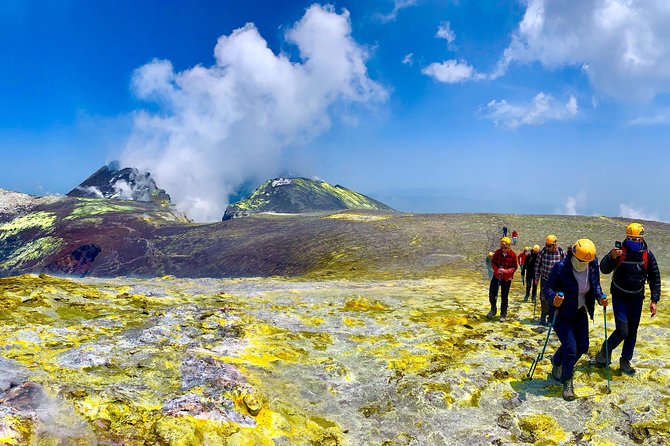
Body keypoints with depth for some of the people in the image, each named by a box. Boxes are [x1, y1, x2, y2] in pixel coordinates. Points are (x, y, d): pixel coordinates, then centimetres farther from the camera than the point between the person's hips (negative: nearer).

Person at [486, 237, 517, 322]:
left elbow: (514, 267, -8)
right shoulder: (497, 252, -8)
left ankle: (503, 314, 20)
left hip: (507, 278, -2)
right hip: (496, 276, 2)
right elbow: (493, 262, 0)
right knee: (492, 294, 0)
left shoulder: (513, 255, -14)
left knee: (504, 297, 5)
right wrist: (497, 270, -19)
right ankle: (493, 310, 25)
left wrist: (505, 271, -25)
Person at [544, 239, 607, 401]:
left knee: (582, 346, 6)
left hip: (580, 313, 6)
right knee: (570, 347, -13)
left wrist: (600, 298, -14)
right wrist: (553, 299, -44)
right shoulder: (561, 267, -26)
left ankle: (557, 361, 35)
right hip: (562, 313, -6)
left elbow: (596, 285, 6)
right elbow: (547, 289, -23)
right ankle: (567, 382, 8)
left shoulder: (593, 266, -10)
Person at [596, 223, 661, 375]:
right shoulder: (620, 251, -13)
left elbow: (655, 277, 3)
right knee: (622, 331, -11)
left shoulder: (647, 254, -5)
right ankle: (605, 350, 15)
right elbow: (604, 270, -20)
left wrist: (654, 300, -1)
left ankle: (625, 361, 24)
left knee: (632, 332, 9)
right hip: (620, 296, -3)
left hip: (637, 298, 3)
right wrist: (612, 257, -40)